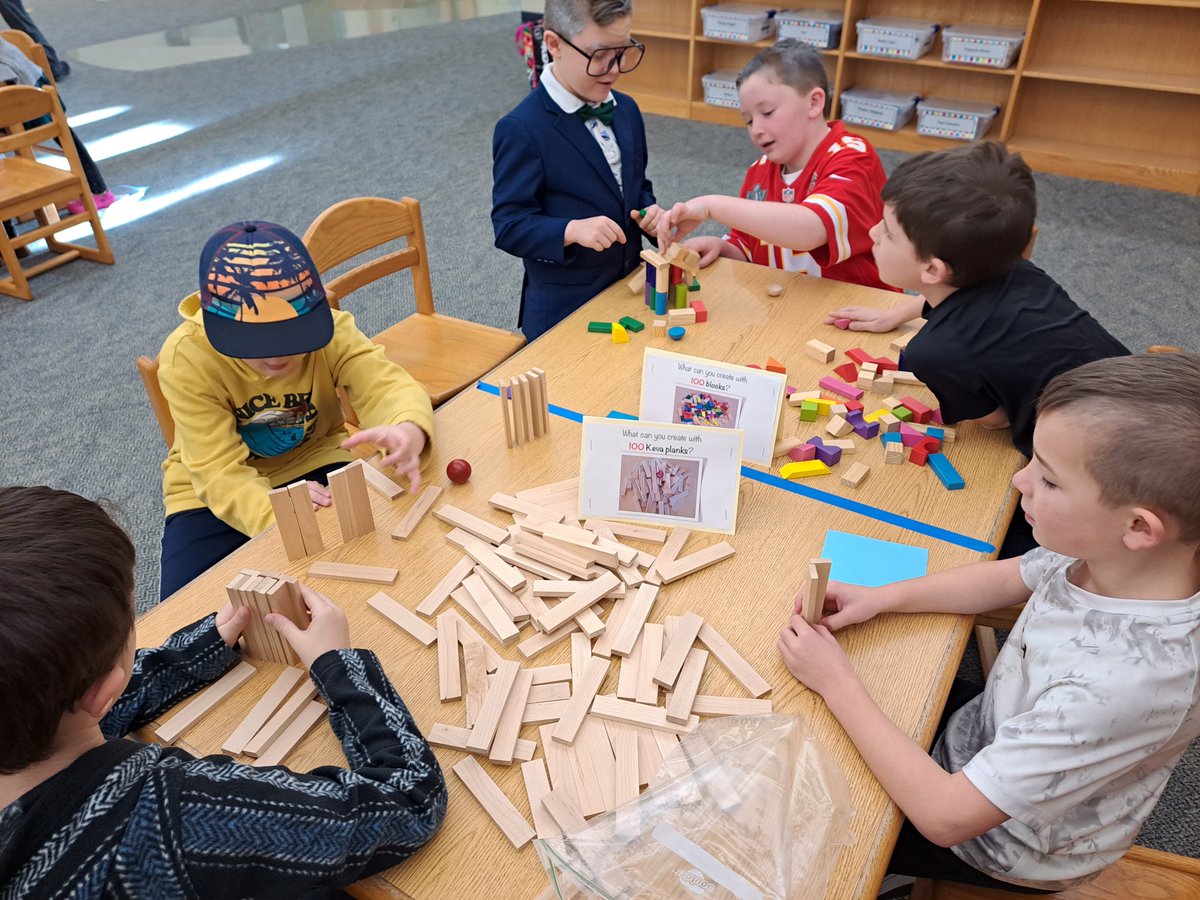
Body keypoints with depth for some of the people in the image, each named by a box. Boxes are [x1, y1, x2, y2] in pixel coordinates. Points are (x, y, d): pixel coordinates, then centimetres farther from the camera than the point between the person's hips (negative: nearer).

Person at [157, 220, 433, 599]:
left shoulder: (330, 329, -19)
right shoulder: (186, 357, -24)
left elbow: (385, 384, -29)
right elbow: (219, 468, -29)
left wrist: (408, 430, -56)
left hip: (314, 464, 1)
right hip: (218, 495, -1)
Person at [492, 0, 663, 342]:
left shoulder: (626, 109, 5)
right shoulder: (521, 130, -17)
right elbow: (509, 224, -18)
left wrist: (648, 210, -6)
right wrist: (572, 230, -34)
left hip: (629, 293, 7)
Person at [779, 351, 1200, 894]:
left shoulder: (1123, 681, -42)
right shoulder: (1106, 550, -22)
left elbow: (945, 816, -35)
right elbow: (1005, 579, 1)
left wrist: (836, 682, -27)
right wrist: (879, 598, -11)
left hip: (1001, 847, -6)